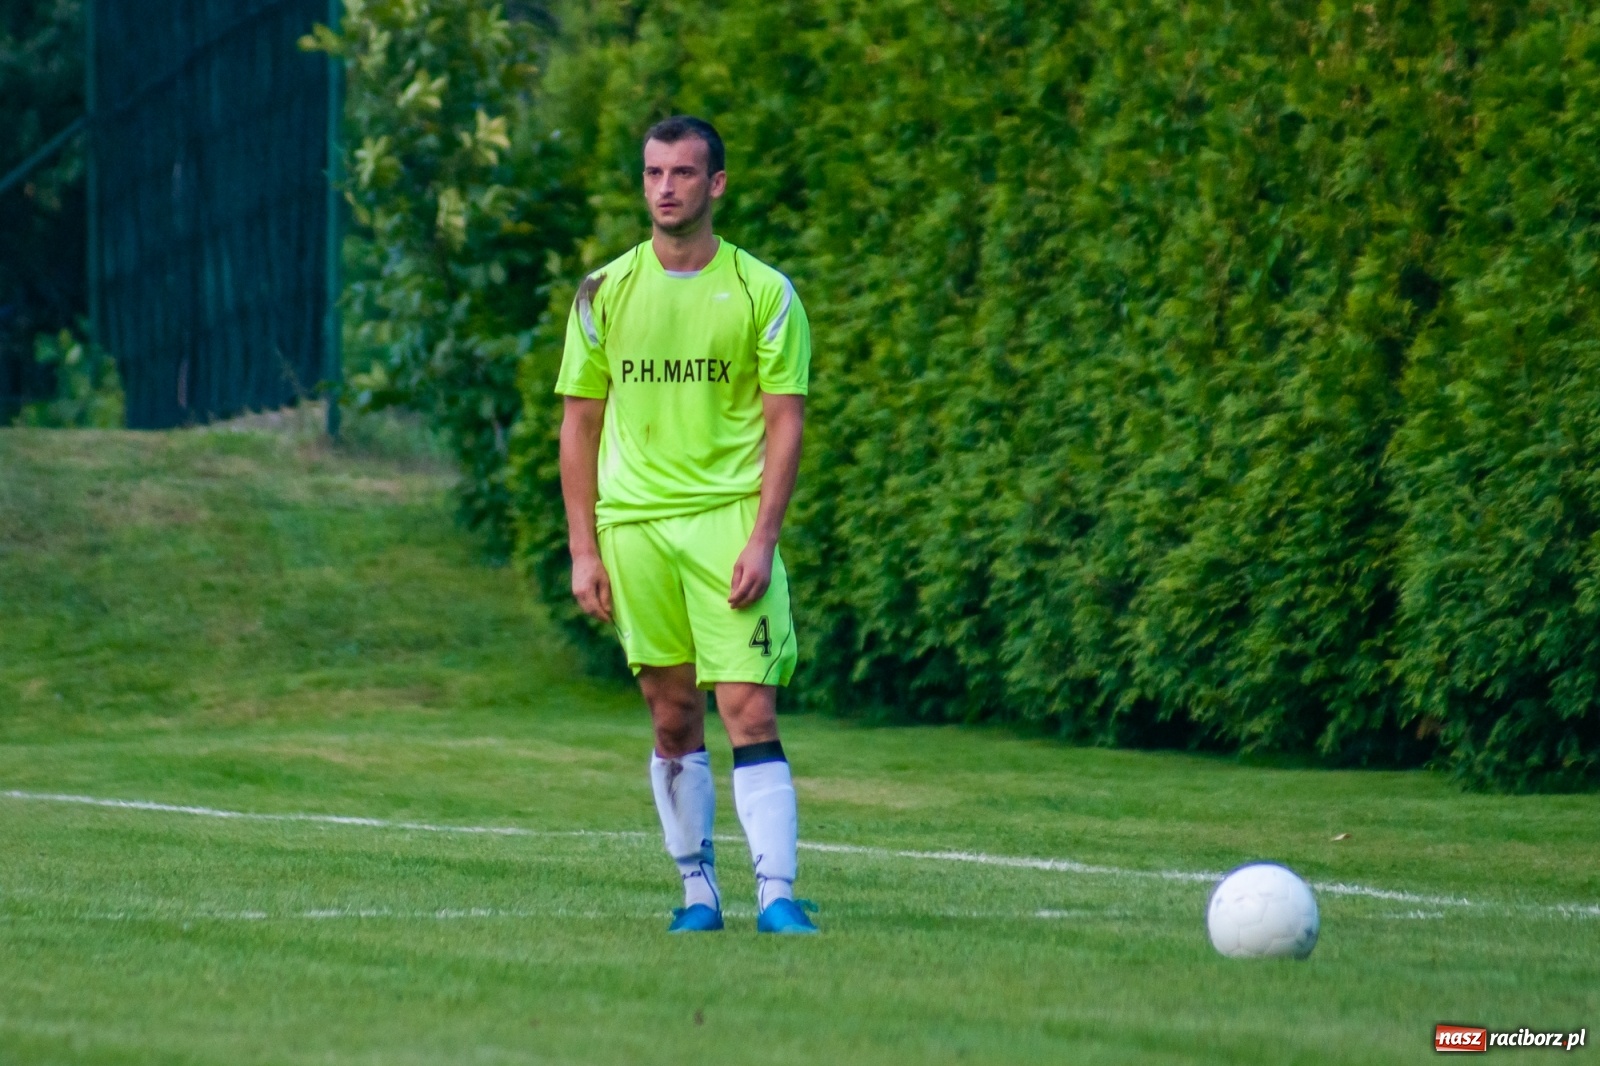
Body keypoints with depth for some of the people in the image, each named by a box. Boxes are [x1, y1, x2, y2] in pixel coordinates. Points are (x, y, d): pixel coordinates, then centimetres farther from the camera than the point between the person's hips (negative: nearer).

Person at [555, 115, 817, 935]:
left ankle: (777, 894, -15)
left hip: (729, 521, -2)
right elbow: (579, 424, 10)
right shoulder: (604, 293, 7)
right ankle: (697, 890, 15)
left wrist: (762, 539, -10)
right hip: (633, 526, 2)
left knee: (749, 712, -12)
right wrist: (583, 550, 4)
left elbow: (785, 422, -1)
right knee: (673, 718, 6)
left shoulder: (764, 292, 1)